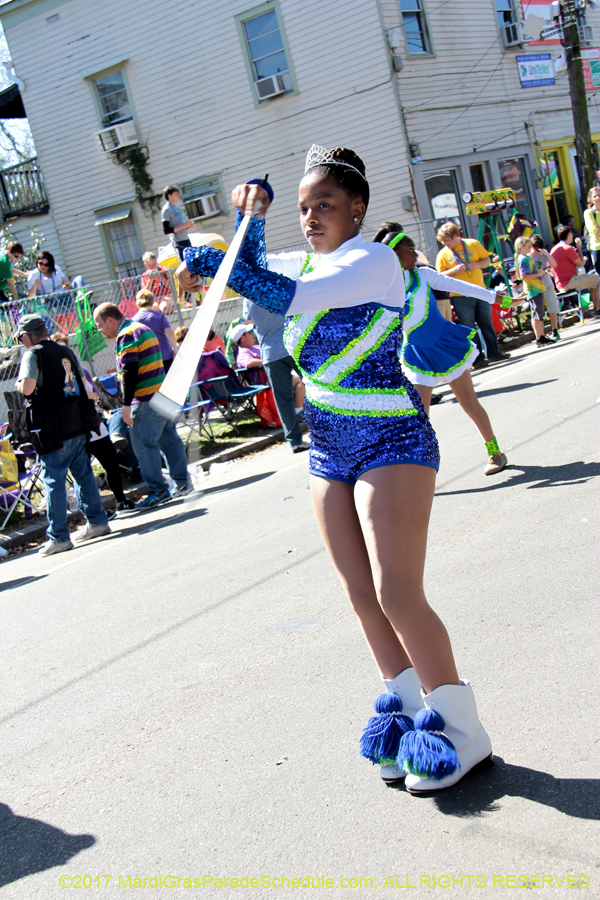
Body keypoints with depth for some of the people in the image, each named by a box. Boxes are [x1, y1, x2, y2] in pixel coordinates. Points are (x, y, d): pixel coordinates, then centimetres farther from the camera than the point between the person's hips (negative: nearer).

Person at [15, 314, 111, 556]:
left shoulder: (33, 354, -9)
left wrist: (19, 385, 0)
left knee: (53, 481, -2)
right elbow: (82, 382, 21)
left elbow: (27, 388, -21)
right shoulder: (65, 351, 14)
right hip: (78, 424, 7)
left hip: (53, 429, -7)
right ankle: (97, 522, 23)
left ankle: (58, 537, 0)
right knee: (83, 473, 16)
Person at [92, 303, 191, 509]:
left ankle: (158, 491, -2)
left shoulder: (126, 336, -13)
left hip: (146, 400, -10)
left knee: (143, 444, -4)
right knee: (169, 439, 13)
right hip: (163, 394, 10)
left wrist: (126, 404, -16)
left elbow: (129, 372, -18)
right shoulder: (143, 328, 18)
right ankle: (182, 483, 19)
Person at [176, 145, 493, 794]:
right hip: (329, 451, 8)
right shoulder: (309, 264, 11)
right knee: (363, 596, 8)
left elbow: (284, 297, -24)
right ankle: (411, 716, 21)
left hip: (390, 443, -8)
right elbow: (253, 273, 24)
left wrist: (205, 260, -16)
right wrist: (251, 217, 7)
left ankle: (462, 733, 2)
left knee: (396, 594, -12)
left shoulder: (374, 261, -12)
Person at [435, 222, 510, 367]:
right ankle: (477, 359, 4)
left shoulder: (473, 244, 4)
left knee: (487, 323, 10)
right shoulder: (443, 254, -1)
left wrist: (477, 264, -11)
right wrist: (454, 270, -17)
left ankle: (493, 353, 20)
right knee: (469, 328, 0)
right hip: (460, 297, -2)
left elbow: (487, 260, 10)